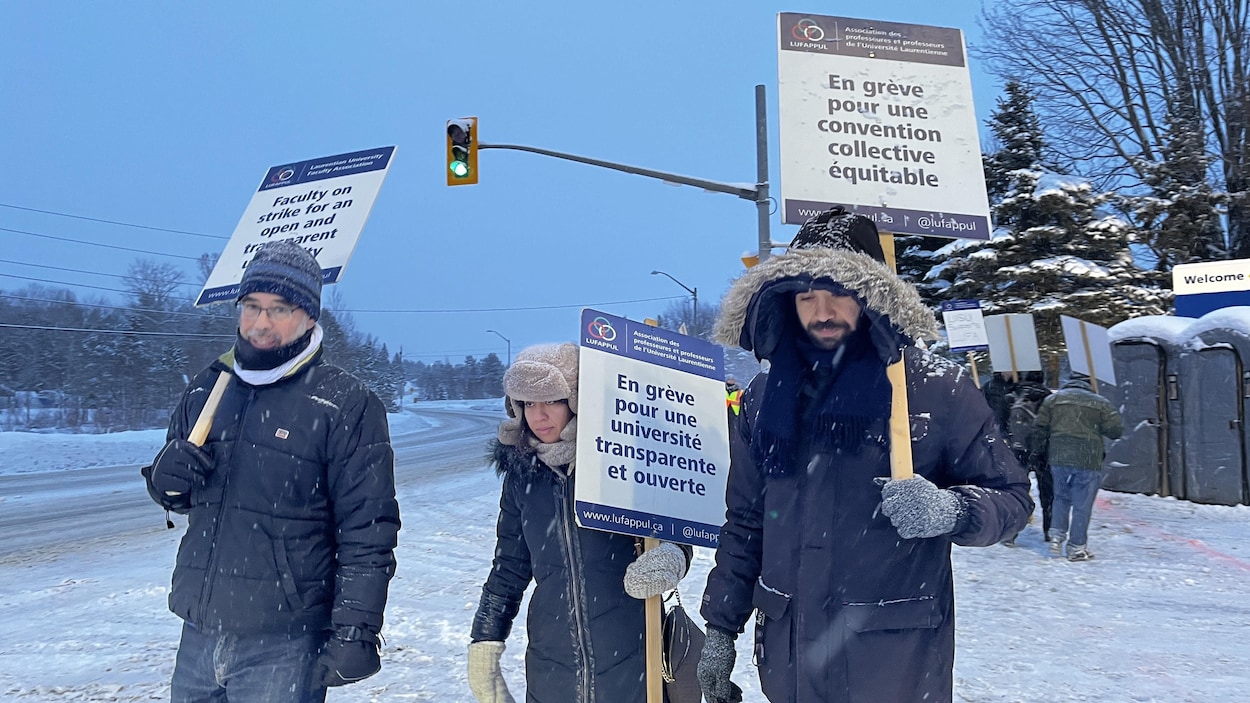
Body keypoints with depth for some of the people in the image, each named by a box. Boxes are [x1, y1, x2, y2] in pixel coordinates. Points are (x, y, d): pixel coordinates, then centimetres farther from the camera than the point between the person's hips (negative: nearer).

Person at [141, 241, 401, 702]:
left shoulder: (345, 405, -9)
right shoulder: (205, 390, 9)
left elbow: (367, 533, -10)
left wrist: (356, 630, -13)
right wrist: (166, 481, -1)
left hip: (283, 649, -5)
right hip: (198, 636, 6)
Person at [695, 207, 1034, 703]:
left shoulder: (937, 388, -8)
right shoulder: (766, 395, 3)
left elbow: (1011, 497, -3)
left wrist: (951, 510, -23)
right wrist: (721, 627, 10)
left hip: (898, 659, -3)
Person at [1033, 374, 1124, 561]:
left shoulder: (1052, 400, 10)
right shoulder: (1100, 402, 6)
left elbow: (1040, 429, 6)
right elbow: (1116, 430, 1)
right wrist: (1097, 427, 19)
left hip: (1058, 457, 2)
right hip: (1088, 460, -2)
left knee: (1061, 497, 21)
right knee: (1082, 505, 4)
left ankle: (1057, 536, 10)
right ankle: (1077, 548, 8)